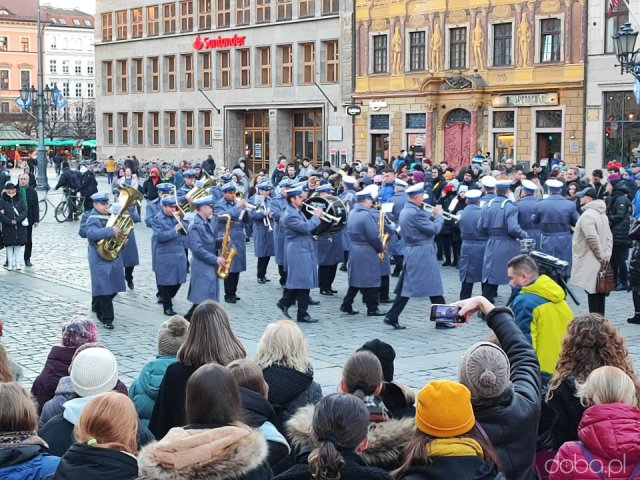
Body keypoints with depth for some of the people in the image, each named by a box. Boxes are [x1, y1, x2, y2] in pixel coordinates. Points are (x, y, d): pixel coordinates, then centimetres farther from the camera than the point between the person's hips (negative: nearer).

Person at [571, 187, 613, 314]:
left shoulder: (587, 215, -16)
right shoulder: (602, 213, 15)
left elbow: (593, 239, -24)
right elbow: (609, 237, 15)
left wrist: (601, 256, -13)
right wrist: (606, 255, 5)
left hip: (590, 264, -9)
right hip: (600, 264, 9)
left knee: (593, 294, -6)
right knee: (599, 294, 12)